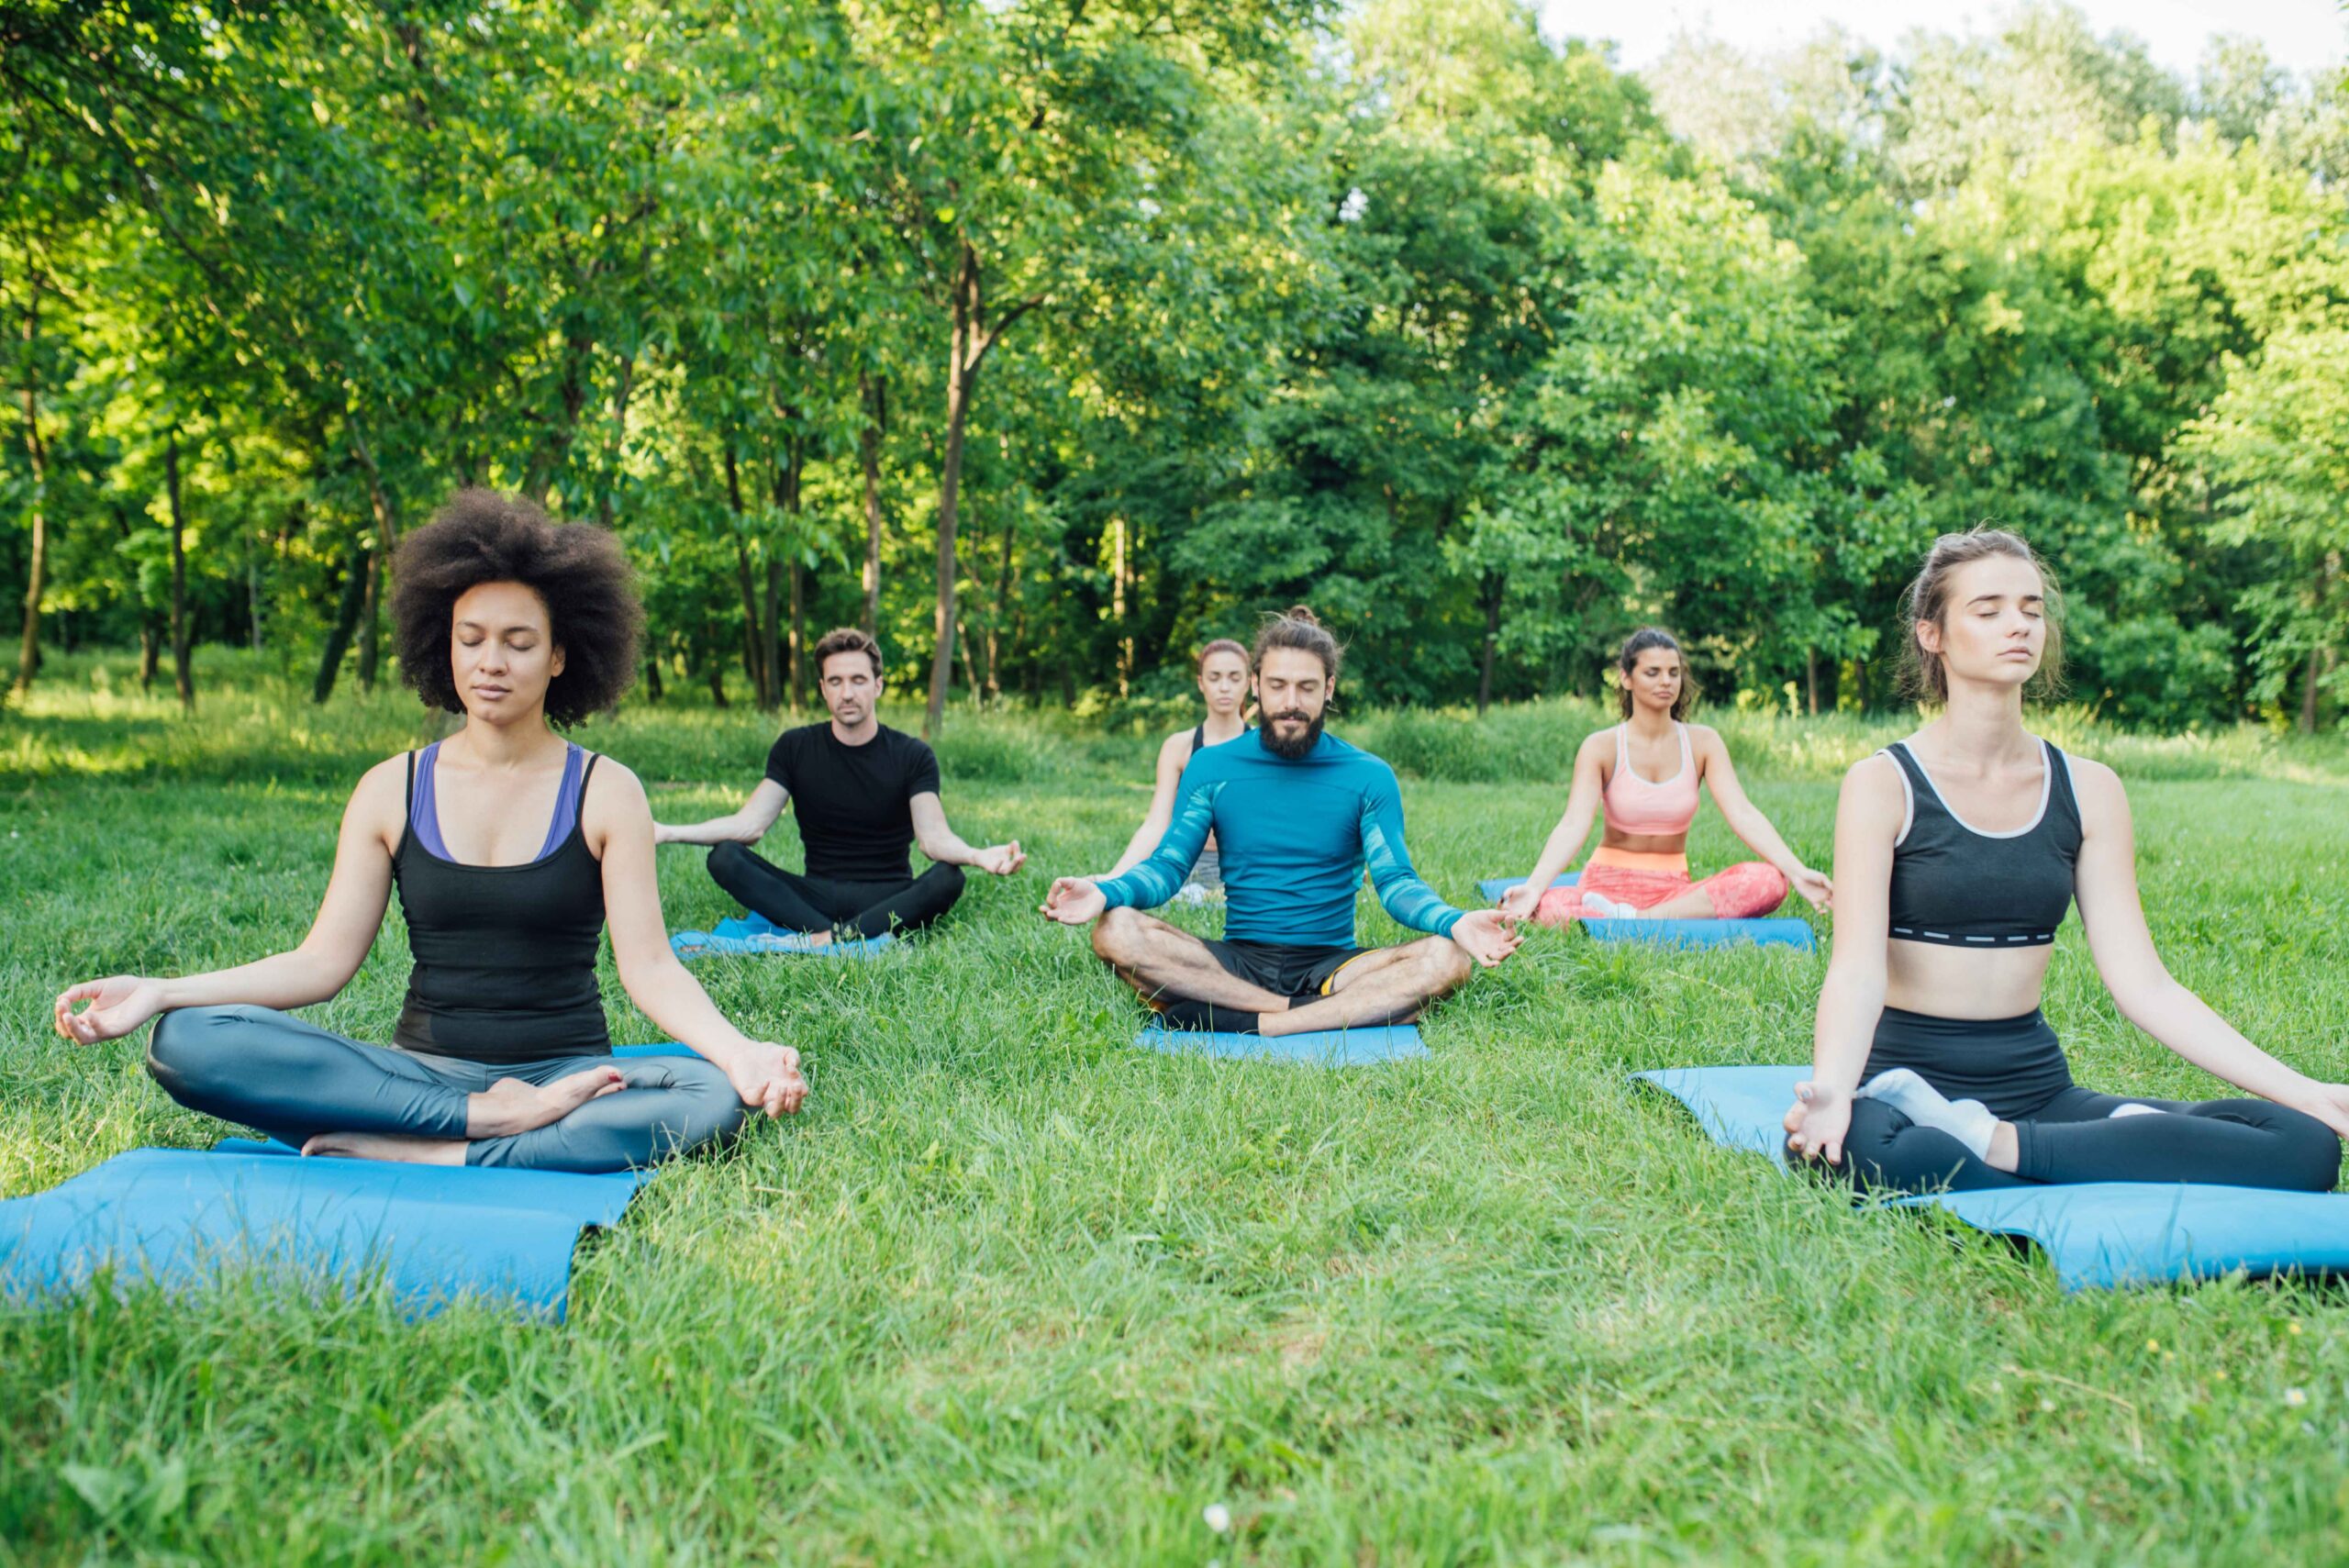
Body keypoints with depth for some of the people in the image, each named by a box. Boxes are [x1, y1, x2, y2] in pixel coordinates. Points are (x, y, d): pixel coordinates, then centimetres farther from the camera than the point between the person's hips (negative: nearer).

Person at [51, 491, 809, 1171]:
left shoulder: (605, 792, 1)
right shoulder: (392, 790, 7)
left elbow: (649, 966, -7)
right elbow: (323, 961, 3)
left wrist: (738, 1050, -26)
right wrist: (159, 993, -10)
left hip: (566, 1073, -2)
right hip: (421, 1069, 2)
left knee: (714, 1095, -34)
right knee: (186, 1042, -22)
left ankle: (411, 1155, -29)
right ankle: (490, 1119, -25)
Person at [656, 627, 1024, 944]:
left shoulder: (912, 756, -1)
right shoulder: (795, 748, 5)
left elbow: (933, 836, -15)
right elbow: (750, 824, -4)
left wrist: (977, 855, -39)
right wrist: (668, 832, -21)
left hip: (888, 898, -2)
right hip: (818, 894, 2)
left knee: (948, 878, -33)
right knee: (725, 858, -22)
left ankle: (827, 938, -36)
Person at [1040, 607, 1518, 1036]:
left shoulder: (1369, 776, 5)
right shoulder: (1211, 767, 6)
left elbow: (1395, 880, -4)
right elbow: (1168, 865, 0)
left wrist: (1453, 922, -26)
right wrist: (1107, 892, -23)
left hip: (1331, 964, 0)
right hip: (1237, 961, 0)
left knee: (1449, 958, -28)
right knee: (1116, 930, -27)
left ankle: (1253, 1025, -33)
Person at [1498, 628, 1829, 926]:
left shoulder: (1702, 742, 3)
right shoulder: (1601, 747, -5)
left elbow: (1742, 814, -8)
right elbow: (1573, 825, -18)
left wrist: (1797, 872, -24)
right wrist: (1532, 888, -36)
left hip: (1674, 888, 3)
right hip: (1608, 886, -3)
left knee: (1769, 881, -25)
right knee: (1545, 908, -35)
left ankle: (1631, 920, -25)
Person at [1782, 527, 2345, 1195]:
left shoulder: (2088, 790, 9)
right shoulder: (1884, 783, -5)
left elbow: (2143, 984, 6)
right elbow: (1857, 969, -16)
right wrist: (1828, 1088, -35)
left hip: (2037, 1089, 5)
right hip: (1907, 1079, -5)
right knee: (1860, 1148, -42)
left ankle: (1996, 1143, -16)